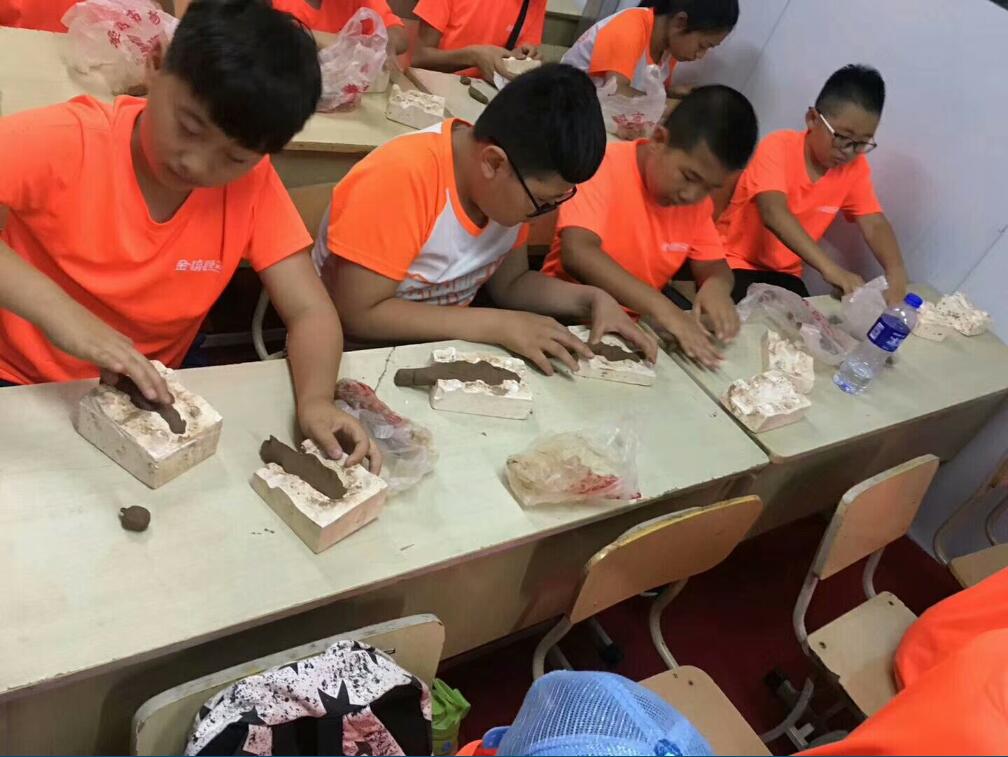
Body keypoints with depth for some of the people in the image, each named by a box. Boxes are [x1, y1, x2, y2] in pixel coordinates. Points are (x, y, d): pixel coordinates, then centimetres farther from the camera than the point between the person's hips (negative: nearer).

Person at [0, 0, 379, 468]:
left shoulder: (252, 184, -9)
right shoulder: (63, 142, -17)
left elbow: (309, 312, -12)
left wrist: (315, 402, -28)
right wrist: (56, 308, -36)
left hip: (146, 399, 2)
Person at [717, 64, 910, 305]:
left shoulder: (855, 167, -1)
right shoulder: (779, 147, -18)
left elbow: (875, 225, -6)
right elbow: (774, 214, -33)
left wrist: (896, 272, -28)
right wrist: (830, 267, -44)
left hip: (785, 273, 5)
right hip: (733, 263, -5)